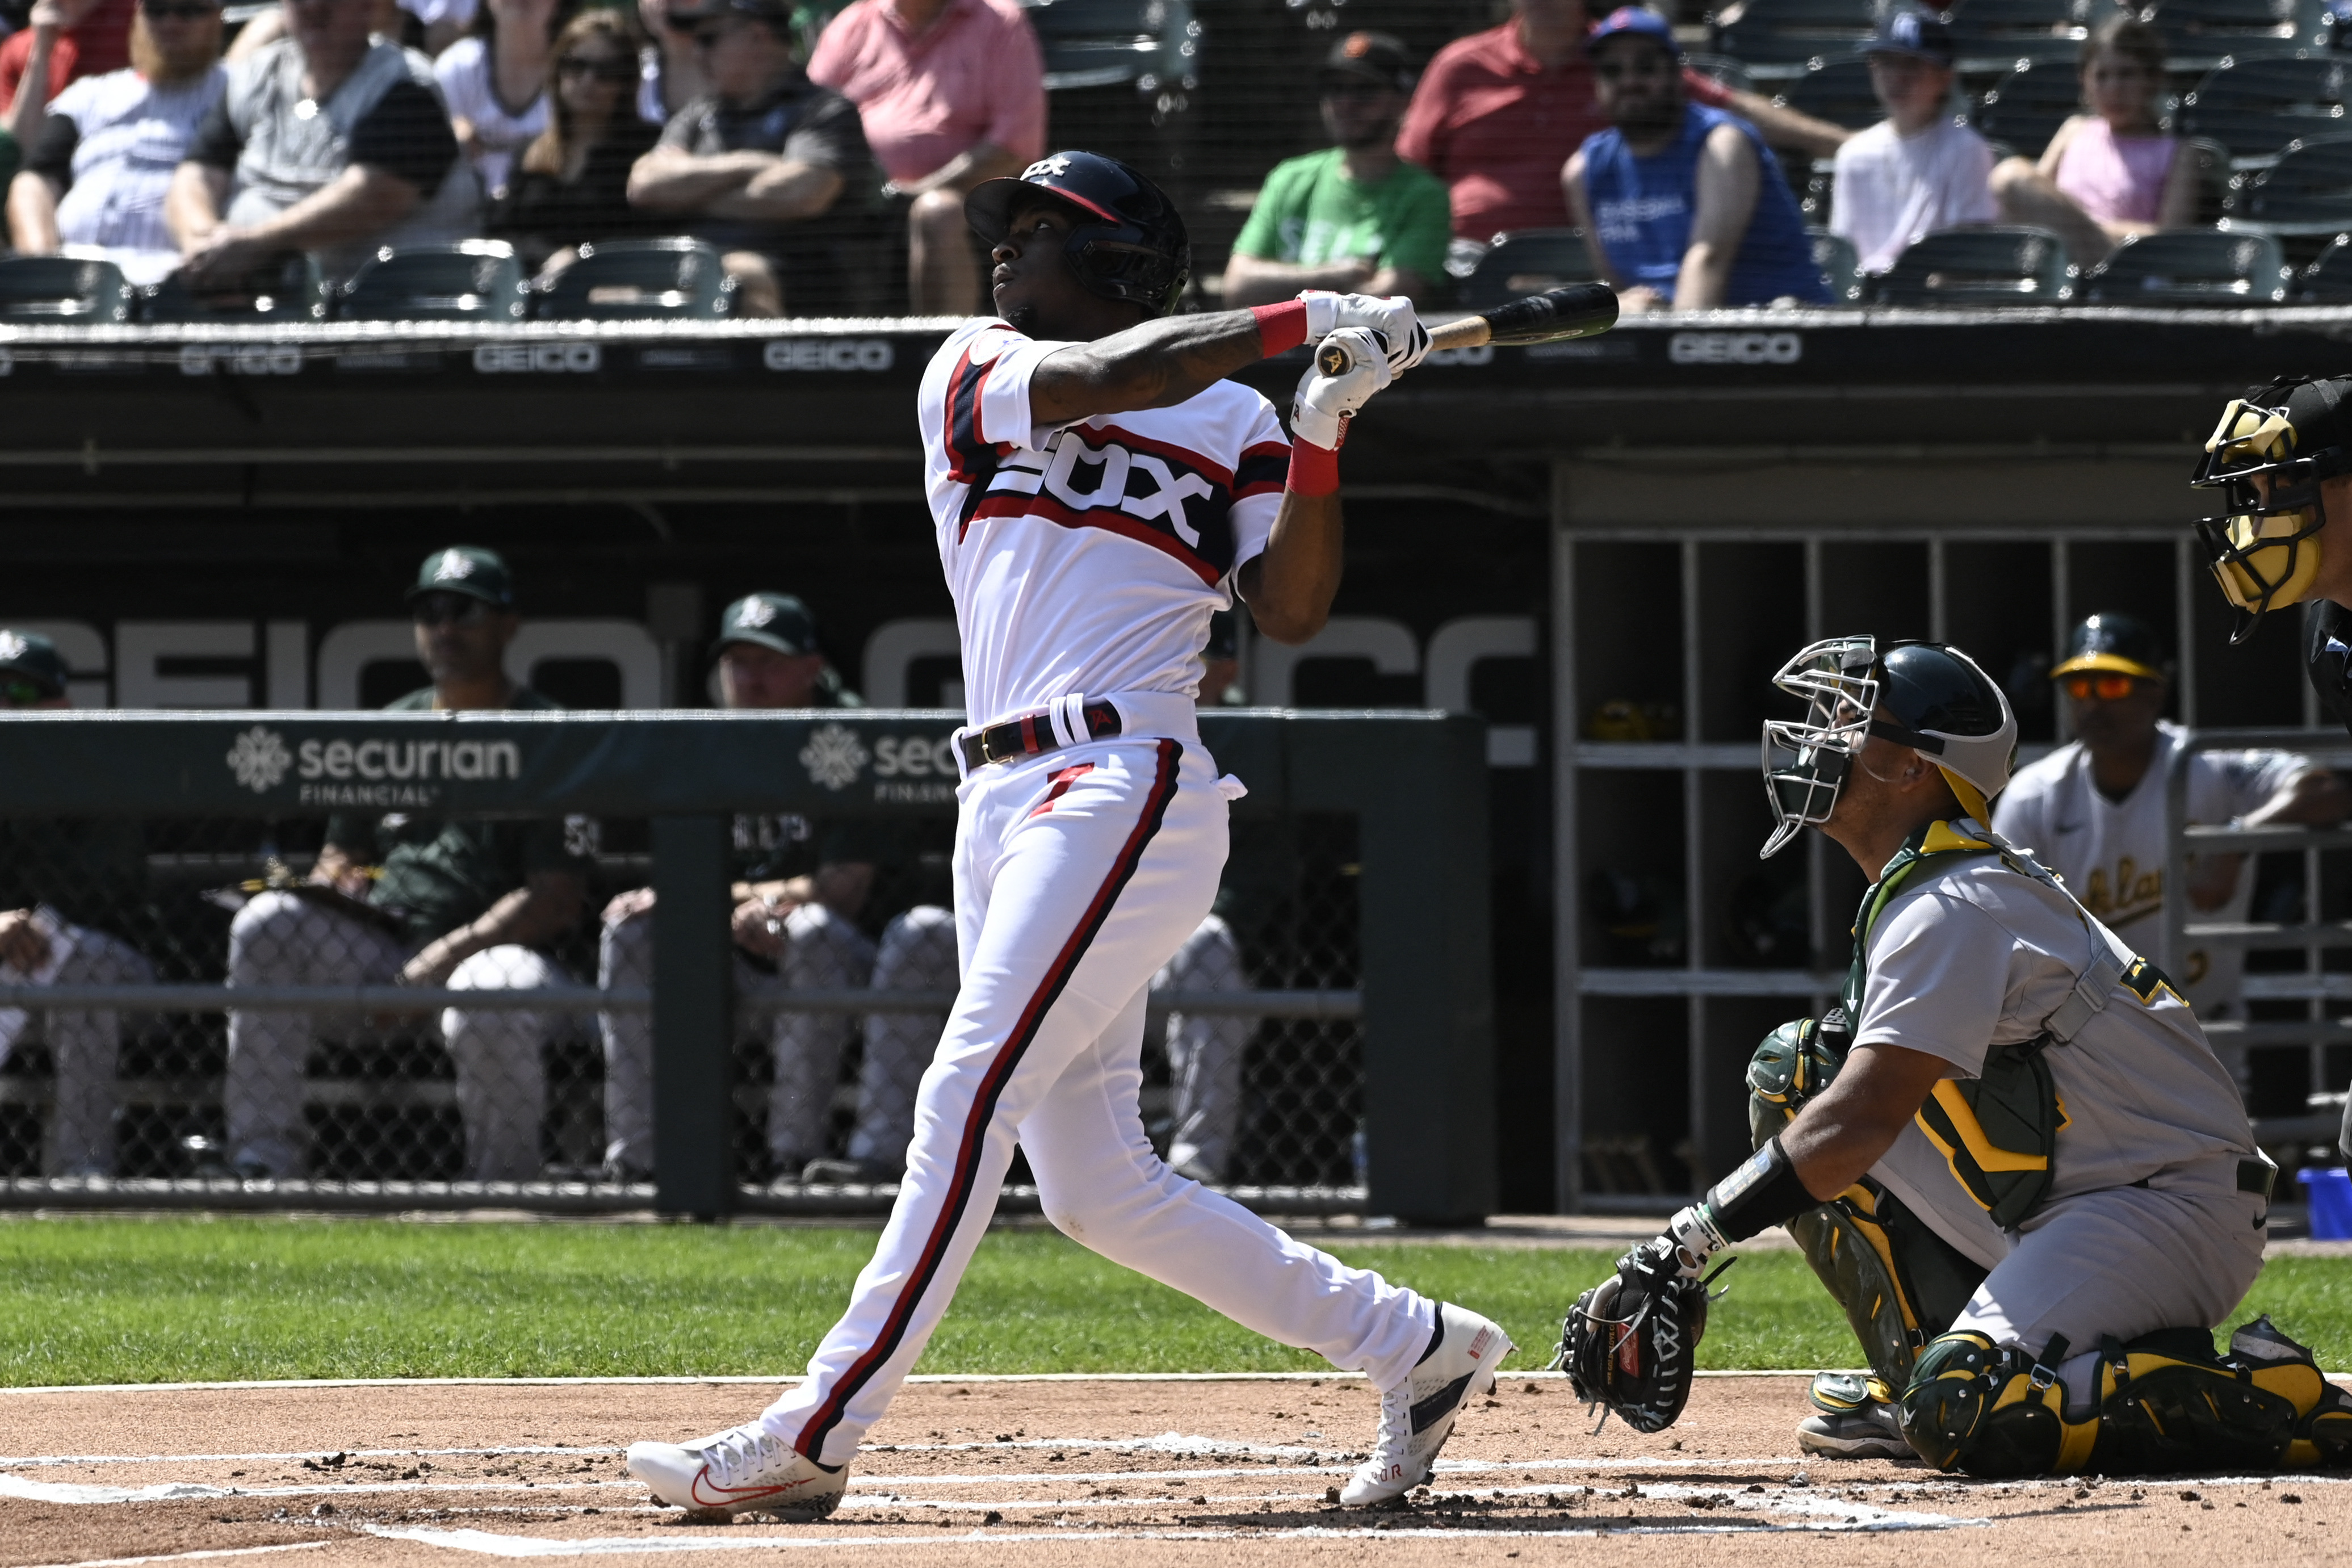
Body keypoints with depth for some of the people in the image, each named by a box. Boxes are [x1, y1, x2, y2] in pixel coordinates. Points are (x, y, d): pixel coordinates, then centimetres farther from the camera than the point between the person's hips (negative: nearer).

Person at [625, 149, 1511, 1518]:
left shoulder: (1230, 422, 9)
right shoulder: (972, 376, 16)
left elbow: (1292, 611, -1)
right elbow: (1091, 380, -5)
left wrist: (1323, 434, -11)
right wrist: (1299, 322, -9)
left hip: (1127, 782, -5)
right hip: (1005, 803, 5)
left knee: (970, 1095, -17)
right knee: (1098, 1186, 3)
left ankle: (817, 1432, -20)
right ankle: (1413, 1346, 13)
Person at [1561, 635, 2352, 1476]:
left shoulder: (1952, 910, -18)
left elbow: (1855, 1128, -26)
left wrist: (1678, 1249, -25)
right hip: (2052, 1216, 10)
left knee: (1968, 1415, -33)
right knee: (1795, 1069, 9)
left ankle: (2266, 1401, -17)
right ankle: (1925, 1381, 9)